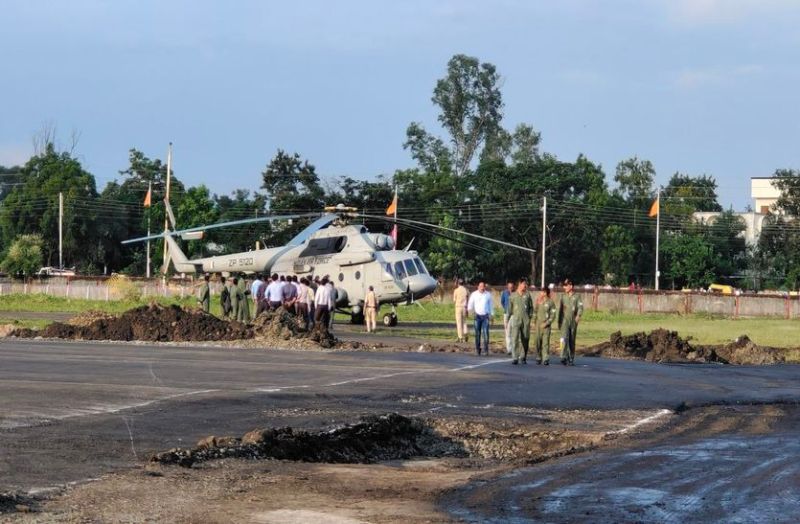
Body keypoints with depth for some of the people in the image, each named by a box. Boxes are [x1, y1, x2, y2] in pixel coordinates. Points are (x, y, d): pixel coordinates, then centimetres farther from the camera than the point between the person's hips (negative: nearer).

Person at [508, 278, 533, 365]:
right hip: (516, 319, -2)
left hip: (525, 321, 2)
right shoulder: (512, 296, 5)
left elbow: (531, 307, 14)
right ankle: (515, 358, -11)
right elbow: (510, 309, 9)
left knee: (525, 339, 5)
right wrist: (509, 319, 5)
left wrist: (530, 316, 2)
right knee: (515, 339, -10)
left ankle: (523, 357, 17)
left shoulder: (527, 295, 9)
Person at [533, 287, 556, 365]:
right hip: (538, 324, 4)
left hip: (546, 325, -4)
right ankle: (538, 358, 9)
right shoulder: (538, 301, 10)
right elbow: (535, 311, 18)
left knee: (545, 342, -7)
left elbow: (553, 315, -5)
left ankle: (546, 359, -6)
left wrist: (546, 323, -13)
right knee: (537, 341, 1)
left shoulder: (550, 302, -3)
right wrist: (534, 322, 9)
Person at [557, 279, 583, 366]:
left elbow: (580, 307, -9)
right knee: (565, 338, -18)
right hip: (564, 321, 0)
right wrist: (559, 322, 14)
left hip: (573, 322, 0)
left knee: (572, 341, 7)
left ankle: (571, 359, 17)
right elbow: (559, 309, 14)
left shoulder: (577, 297, 3)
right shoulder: (562, 296, 9)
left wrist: (578, 315, -29)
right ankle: (564, 357, -27)